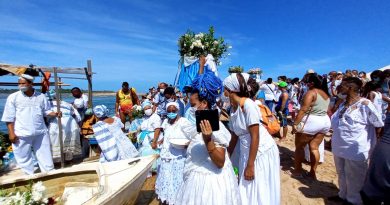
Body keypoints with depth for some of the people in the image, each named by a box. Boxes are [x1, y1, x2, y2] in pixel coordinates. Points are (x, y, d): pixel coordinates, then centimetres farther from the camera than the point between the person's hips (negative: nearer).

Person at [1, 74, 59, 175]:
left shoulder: (41, 96, 3)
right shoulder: (13, 97, -3)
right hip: (21, 134, -1)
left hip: (41, 132, 2)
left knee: (45, 155, 10)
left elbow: (46, 111, 10)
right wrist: (11, 133, -7)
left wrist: (55, 114, -11)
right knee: (24, 157, 9)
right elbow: (9, 117, -2)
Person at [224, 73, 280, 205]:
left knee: (260, 193, 6)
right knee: (246, 191, 17)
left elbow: (255, 137, -21)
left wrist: (250, 165, -18)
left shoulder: (248, 105, -21)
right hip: (246, 152, 8)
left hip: (263, 152, -7)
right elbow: (234, 136, 11)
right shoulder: (233, 109, 3)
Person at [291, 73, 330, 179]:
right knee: (314, 148, 13)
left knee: (299, 146, 6)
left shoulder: (311, 92, -14)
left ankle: (297, 171, 13)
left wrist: (295, 123, -22)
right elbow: (328, 110, 15)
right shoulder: (326, 93, 13)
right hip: (324, 122, 8)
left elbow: (303, 109, -22)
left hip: (311, 122, -8)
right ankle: (313, 172, 17)